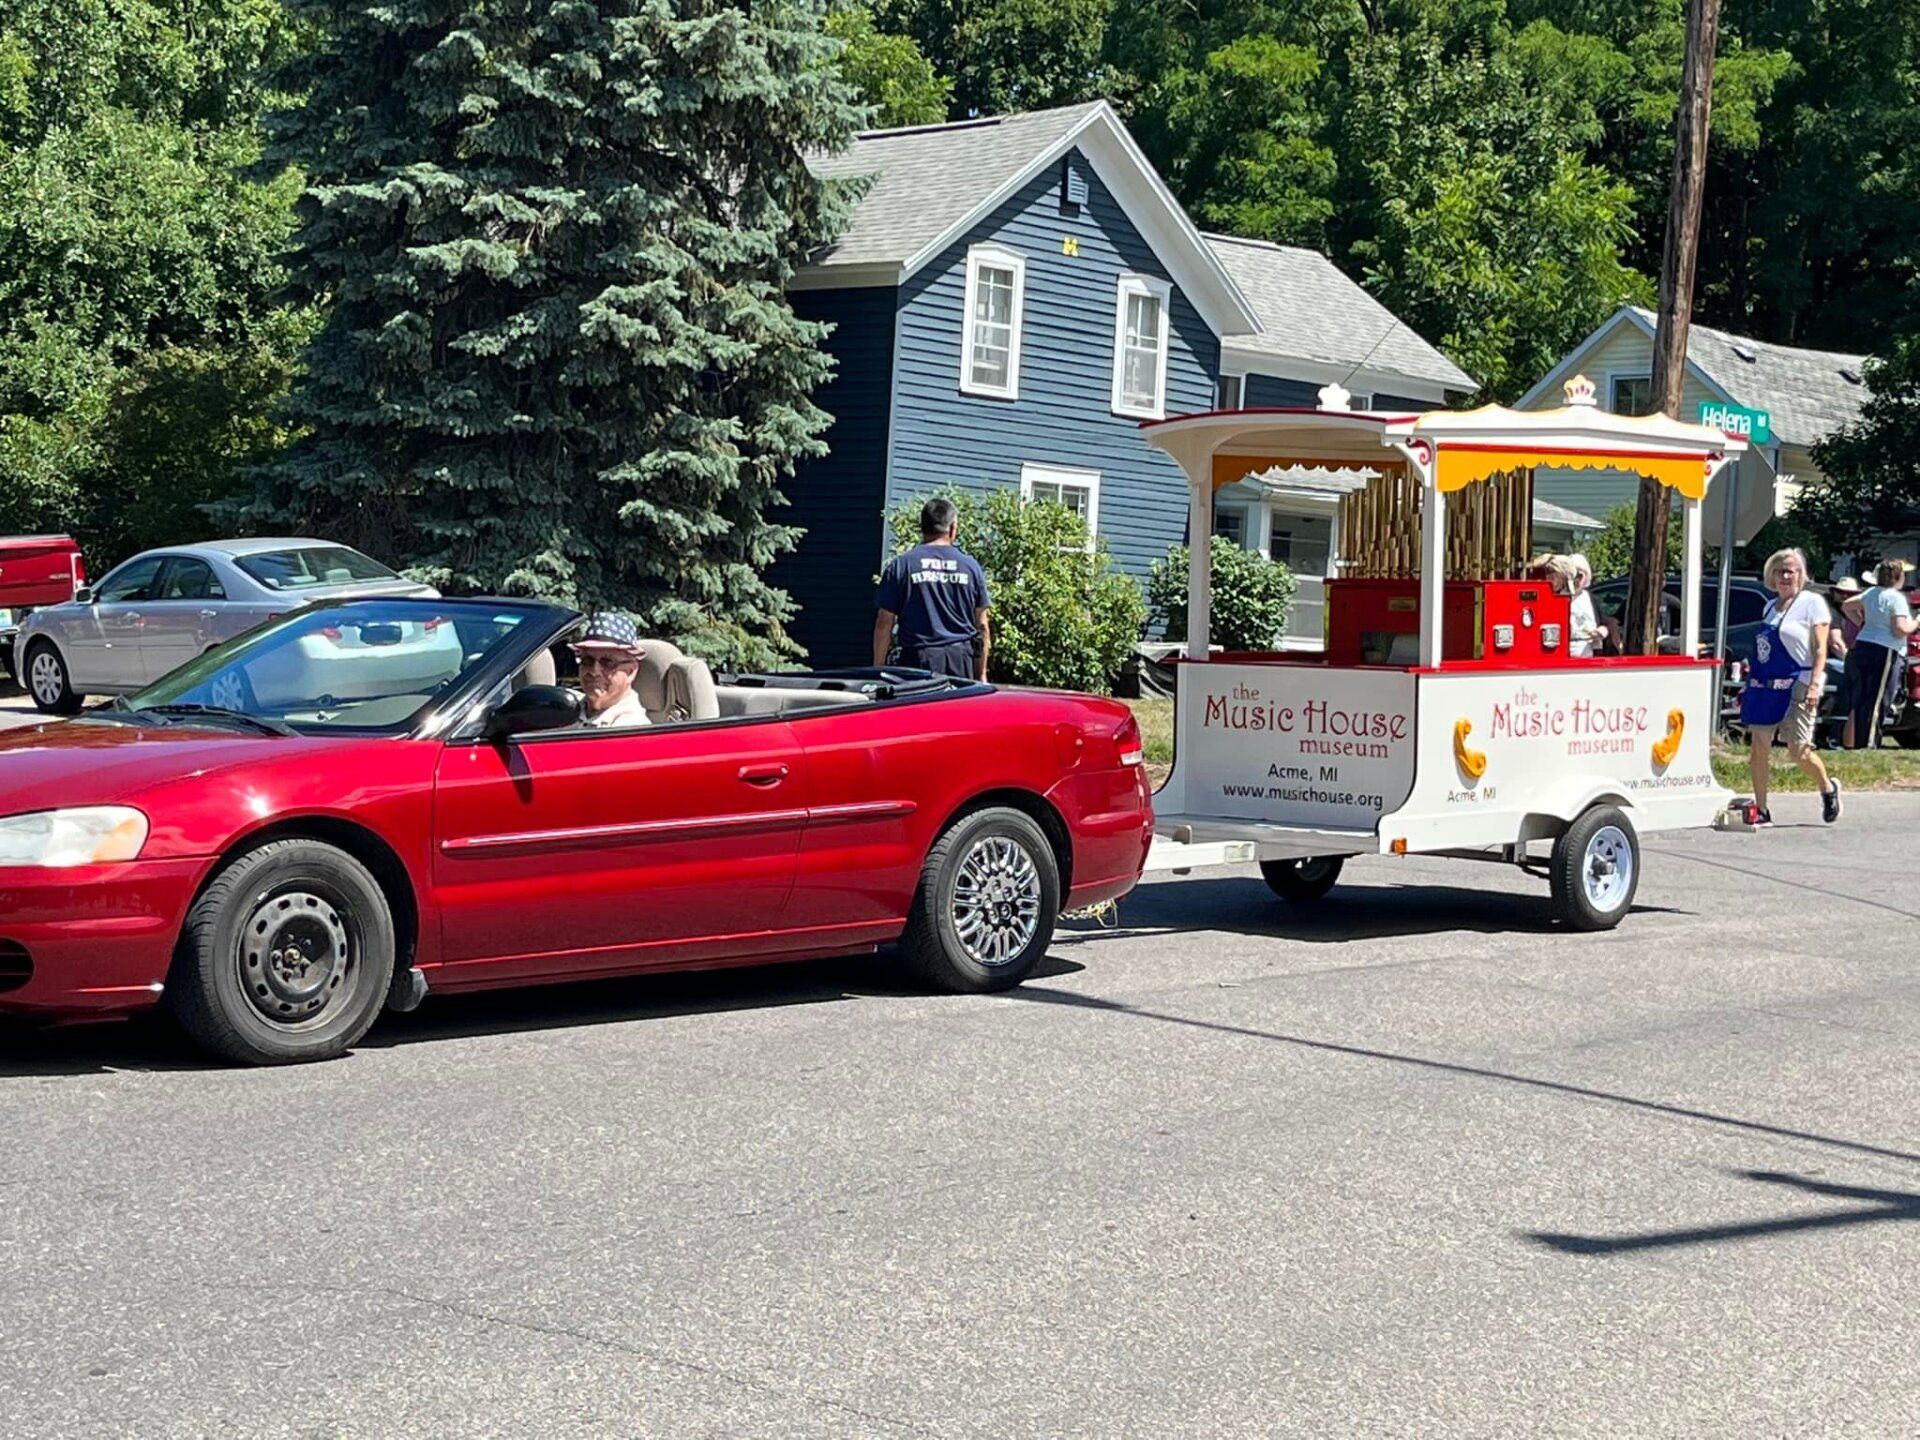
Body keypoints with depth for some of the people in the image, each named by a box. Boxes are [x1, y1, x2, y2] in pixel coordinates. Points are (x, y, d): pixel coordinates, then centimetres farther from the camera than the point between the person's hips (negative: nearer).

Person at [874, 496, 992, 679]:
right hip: (961, 661, 2)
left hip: (918, 659, -2)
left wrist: (878, 670, 9)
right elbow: (982, 625, 10)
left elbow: (884, 623, 1)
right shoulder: (971, 566, 7)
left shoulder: (900, 566, 1)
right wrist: (981, 674, 17)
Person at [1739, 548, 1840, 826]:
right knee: (1759, 746, 0)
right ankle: (1761, 810, 6)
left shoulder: (1812, 602, -2)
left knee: (1798, 751, -7)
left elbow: (1820, 649, -8)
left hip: (1797, 685, -6)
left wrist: (1815, 684, -19)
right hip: (1764, 685, 6)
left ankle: (1828, 789, 21)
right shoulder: (1770, 607, 17)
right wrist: (1749, 686, 18)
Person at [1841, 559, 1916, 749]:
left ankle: (1851, 744, 14)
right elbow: (1900, 630, -17)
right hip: (1884, 651, -8)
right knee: (1875, 703, -6)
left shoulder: (1871, 593, 11)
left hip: (1860, 647, 8)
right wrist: (1915, 623, 0)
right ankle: (1868, 746, -7)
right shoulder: (1896, 598, -11)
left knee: (1856, 703, 11)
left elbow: (1848, 606, 25)